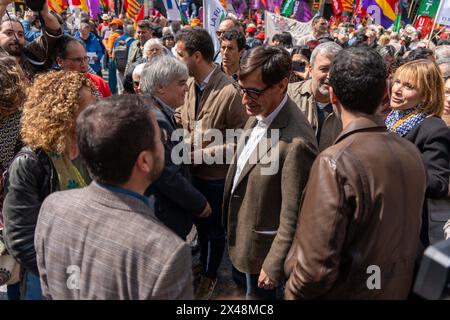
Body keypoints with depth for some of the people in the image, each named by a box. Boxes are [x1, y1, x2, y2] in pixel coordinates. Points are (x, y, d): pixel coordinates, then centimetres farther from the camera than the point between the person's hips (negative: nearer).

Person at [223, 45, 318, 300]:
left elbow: (292, 218, -26)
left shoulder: (297, 142, -32)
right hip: (241, 230, 8)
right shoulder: (257, 115, -4)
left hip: (262, 246, -7)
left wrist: (273, 267, -16)